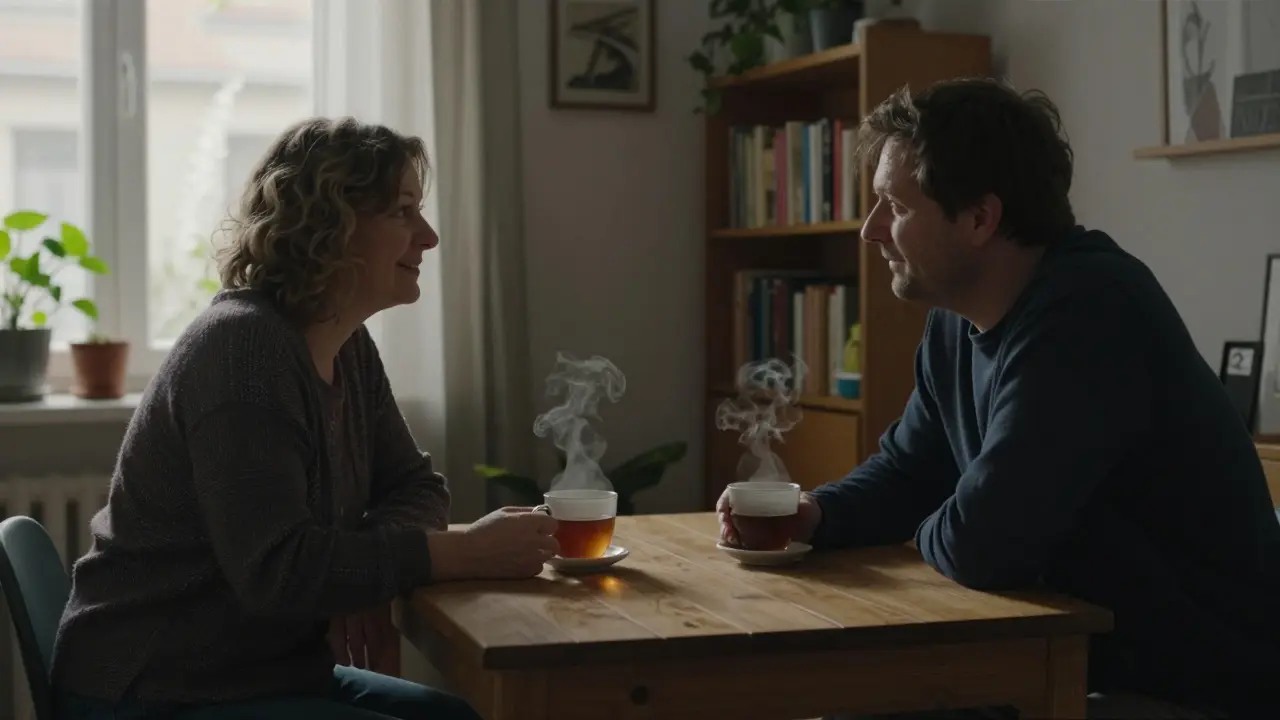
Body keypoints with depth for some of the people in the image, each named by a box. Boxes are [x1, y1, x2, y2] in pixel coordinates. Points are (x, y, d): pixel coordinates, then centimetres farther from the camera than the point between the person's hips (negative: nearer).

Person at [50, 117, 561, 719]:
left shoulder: (349, 348, 7)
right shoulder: (241, 346, -20)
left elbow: (414, 486, 11)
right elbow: (277, 568, -27)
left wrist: (366, 571, -12)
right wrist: (465, 552, -25)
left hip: (272, 670, 9)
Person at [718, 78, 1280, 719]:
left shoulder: (1088, 313, -27)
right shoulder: (956, 321, 4)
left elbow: (981, 545, -30)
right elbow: (905, 473, 17)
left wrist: (925, 536, -6)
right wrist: (813, 515, -4)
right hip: (1089, 664, 8)